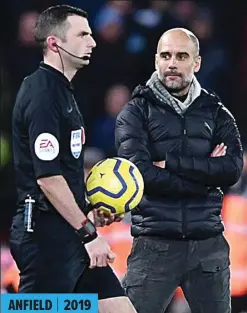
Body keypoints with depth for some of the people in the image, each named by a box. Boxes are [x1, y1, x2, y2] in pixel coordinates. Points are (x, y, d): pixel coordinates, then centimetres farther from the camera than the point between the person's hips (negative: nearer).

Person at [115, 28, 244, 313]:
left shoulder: (216, 113, 11)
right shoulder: (136, 112, 3)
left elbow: (232, 169, -5)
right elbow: (139, 171, -12)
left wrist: (171, 163, -12)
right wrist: (203, 175, -11)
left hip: (208, 245, 3)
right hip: (155, 244, -3)